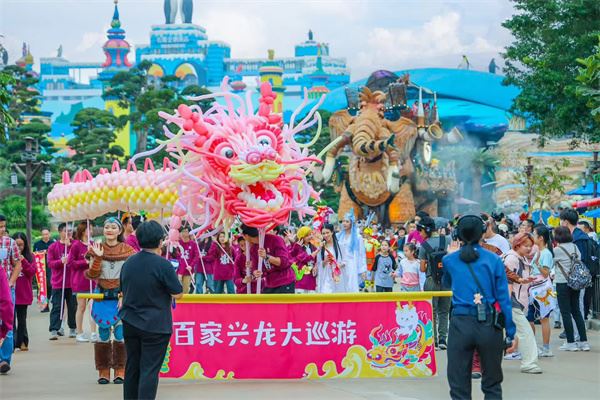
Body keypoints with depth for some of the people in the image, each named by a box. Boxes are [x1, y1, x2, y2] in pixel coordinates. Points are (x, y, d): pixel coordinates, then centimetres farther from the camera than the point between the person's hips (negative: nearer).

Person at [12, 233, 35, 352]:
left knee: (22, 319, 11)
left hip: (24, 294, 2)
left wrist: (23, 261, -17)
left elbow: (32, 272, -4)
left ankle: (22, 342, 18)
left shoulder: (29, 257, 5)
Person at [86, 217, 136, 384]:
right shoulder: (97, 249, 2)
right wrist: (98, 257, -16)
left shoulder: (127, 250, 0)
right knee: (103, 334, 4)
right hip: (102, 296, 1)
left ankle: (120, 370, 8)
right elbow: (92, 275, -4)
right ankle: (103, 370, 10)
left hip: (121, 296, -1)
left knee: (120, 333, -2)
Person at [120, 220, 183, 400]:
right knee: (149, 370, -3)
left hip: (130, 323, 6)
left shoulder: (128, 263, 5)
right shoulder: (163, 265, -16)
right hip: (155, 325, -6)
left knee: (132, 368, 15)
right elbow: (178, 294, -10)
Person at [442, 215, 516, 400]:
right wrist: (510, 333, 1)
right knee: (492, 384, 12)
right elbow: (503, 298, -2)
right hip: (488, 325, 0)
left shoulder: (449, 260, 4)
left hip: (460, 324, 0)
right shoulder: (494, 260, 0)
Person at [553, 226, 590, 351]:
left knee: (566, 313, 0)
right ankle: (584, 341, 10)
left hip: (563, 283, -6)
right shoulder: (575, 247, 5)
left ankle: (571, 342, 1)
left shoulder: (557, 250, -13)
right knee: (576, 311, 12)